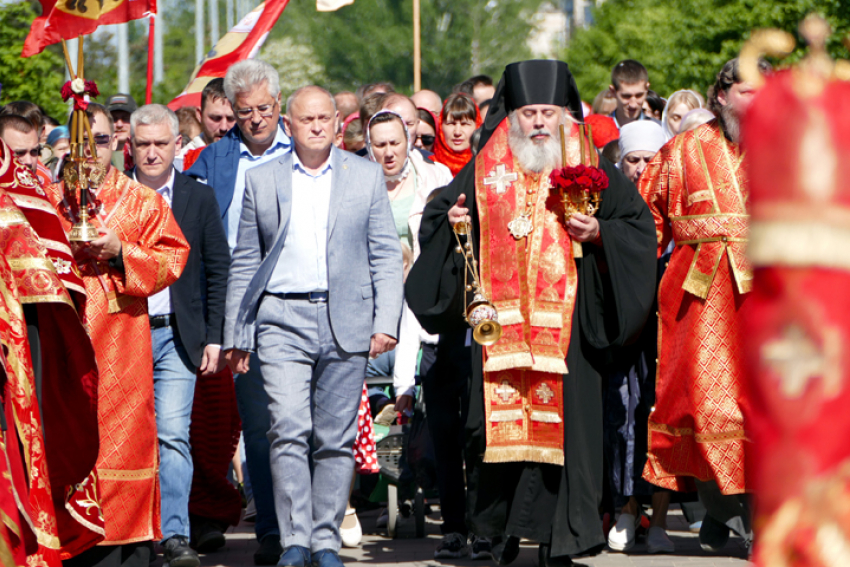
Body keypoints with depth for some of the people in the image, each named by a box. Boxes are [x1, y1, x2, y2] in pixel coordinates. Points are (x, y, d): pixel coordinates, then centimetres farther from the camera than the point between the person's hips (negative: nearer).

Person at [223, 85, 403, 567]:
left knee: (336, 439, 2)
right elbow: (244, 262, 12)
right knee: (289, 431, -13)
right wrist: (237, 334, 7)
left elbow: (387, 255, 8)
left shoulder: (366, 176, 10)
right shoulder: (261, 180, 10)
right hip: (282, 320, -1)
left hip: (347, 323, 1)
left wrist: (387, 322, -3)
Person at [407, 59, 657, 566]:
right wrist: (453, 223, 1)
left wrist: (599, 232, -10)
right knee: (500, 420, -2)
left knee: (561, 419, -8)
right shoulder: (485, 170, 12)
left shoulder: (589, 168, 7)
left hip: (567, 317, -2)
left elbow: (639, 224, 8)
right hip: (501, 314, 2)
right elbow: (438, 213, 23)